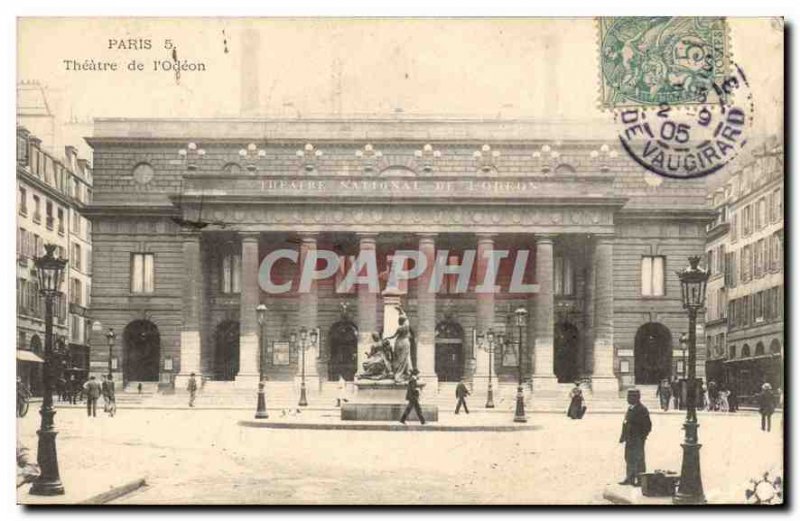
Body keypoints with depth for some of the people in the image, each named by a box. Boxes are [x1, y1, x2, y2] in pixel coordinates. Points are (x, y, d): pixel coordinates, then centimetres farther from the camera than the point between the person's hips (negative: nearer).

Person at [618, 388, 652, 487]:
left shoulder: (642, 409, -16)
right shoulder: (630, 408, 12)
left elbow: (647, 426, -16)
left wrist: (641, 438, -18)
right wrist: (623, 436, 16)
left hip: (637, 439, -9)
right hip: (629, 439, 9)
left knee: (638, 459, -2)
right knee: (629, 458, 15)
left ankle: (640, 479, 6)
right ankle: (629, 478, 26)